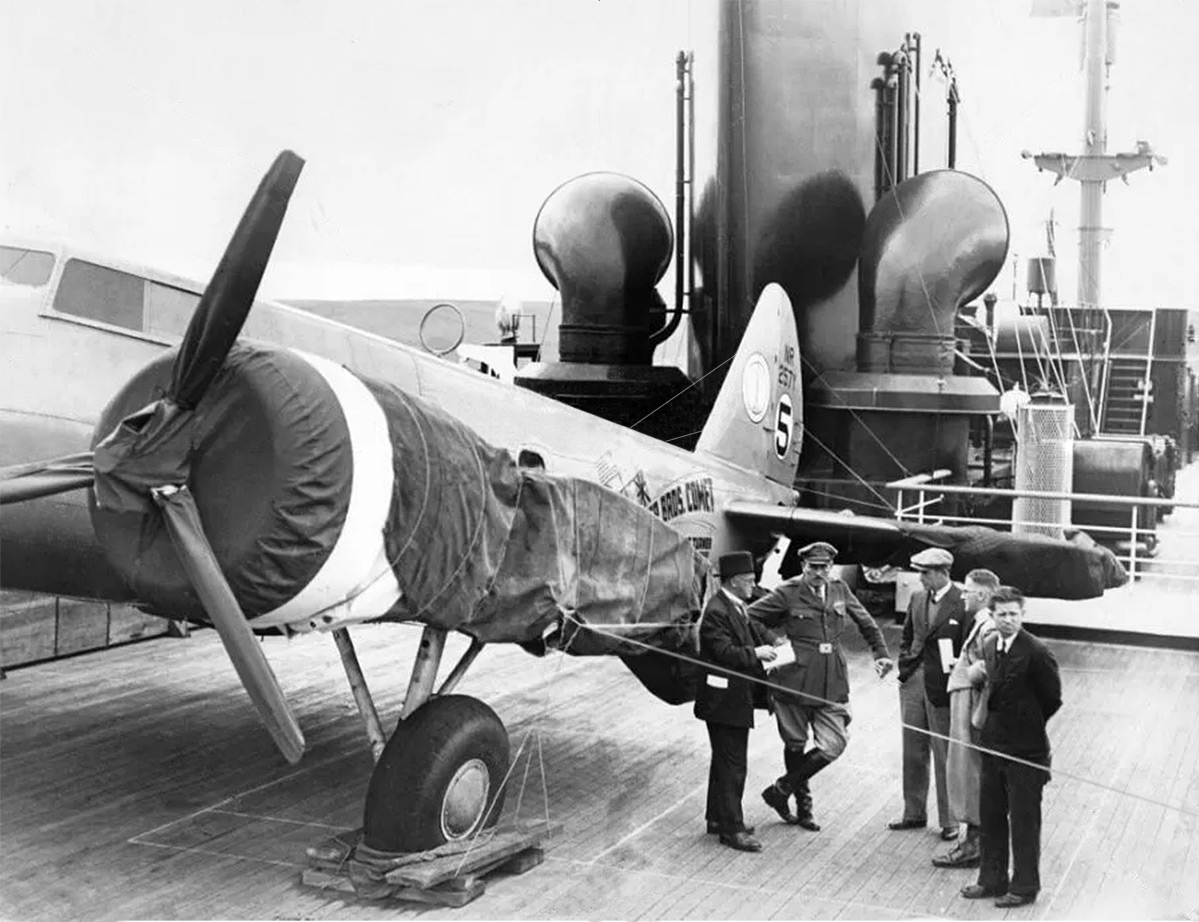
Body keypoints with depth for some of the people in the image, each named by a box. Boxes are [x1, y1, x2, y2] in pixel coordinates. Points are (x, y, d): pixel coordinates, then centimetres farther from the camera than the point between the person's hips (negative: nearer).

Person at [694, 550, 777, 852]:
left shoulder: (737, 607, 12)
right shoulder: (716, 611, -20)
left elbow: (749, 642, 19)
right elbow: (724, 652, -26)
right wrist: (755, 653, -23)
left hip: (736, 697, 10)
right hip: (724, 700, -10)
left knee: (726, 761, 19)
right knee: (731, 765, -5)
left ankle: (718, 818, 30)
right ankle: (731, 828, 1)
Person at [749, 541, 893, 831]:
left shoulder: (840, 591, 8)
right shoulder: (788, 593, -6)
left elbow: (866, 622, 22)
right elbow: (748, 618, -5)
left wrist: (881, 652, 17)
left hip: (831, 684, 4)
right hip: (795, 681, -4)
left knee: (833, 745, -5)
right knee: (796, 745, 9)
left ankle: (781, 791, 10)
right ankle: (803, 804, 30)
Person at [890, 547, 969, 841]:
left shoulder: (963, 603, -13)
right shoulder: (917, 598, 7)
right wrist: (905, 669, 8)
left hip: (942, 687, -6)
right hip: (913, 682, 6)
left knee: (944, 756, 4)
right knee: (913, 753, 14)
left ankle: (949, 821, 15)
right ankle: (914, 813, 27)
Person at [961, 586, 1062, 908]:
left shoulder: (1036, 652, -17)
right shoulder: (989, 646, 4)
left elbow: (1052, 699, -8)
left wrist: (1028, 725, 2)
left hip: (1025, 750, -7)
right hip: (993, 746, 7)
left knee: (1024, 820, 5)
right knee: (990, 815, 16)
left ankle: (1024, 887, 18)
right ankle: (992, 879, 30)